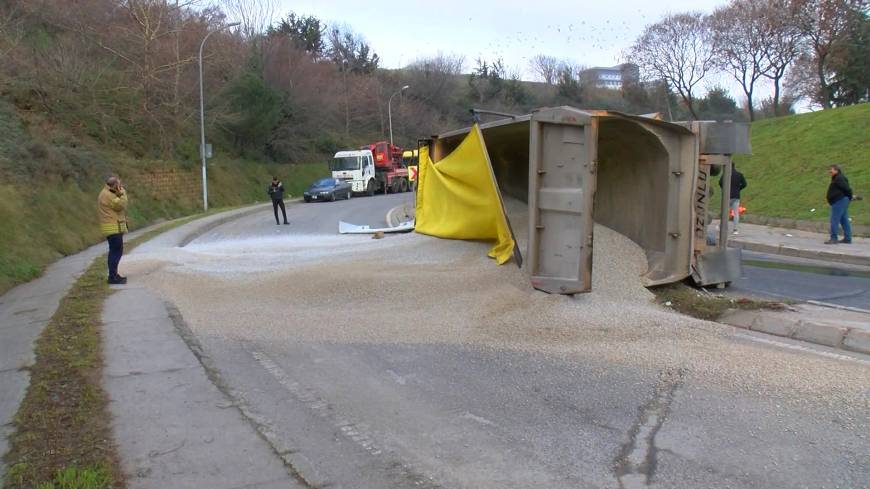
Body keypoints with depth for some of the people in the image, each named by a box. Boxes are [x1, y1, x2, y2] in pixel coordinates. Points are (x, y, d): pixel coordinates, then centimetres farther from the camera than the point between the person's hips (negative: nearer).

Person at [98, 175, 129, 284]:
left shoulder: (108, 193, 17)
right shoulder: (107, 195, -15)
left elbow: (118, 206, 17)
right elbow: (121, 205, -19)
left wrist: (120, 194, 7)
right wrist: (122, 193, -12)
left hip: (114, 227, 11)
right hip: (113, 228, -11)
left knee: (115, 252, 16)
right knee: (117, 252, -11)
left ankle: (113, 275, 24)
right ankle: (113, 277, -11)